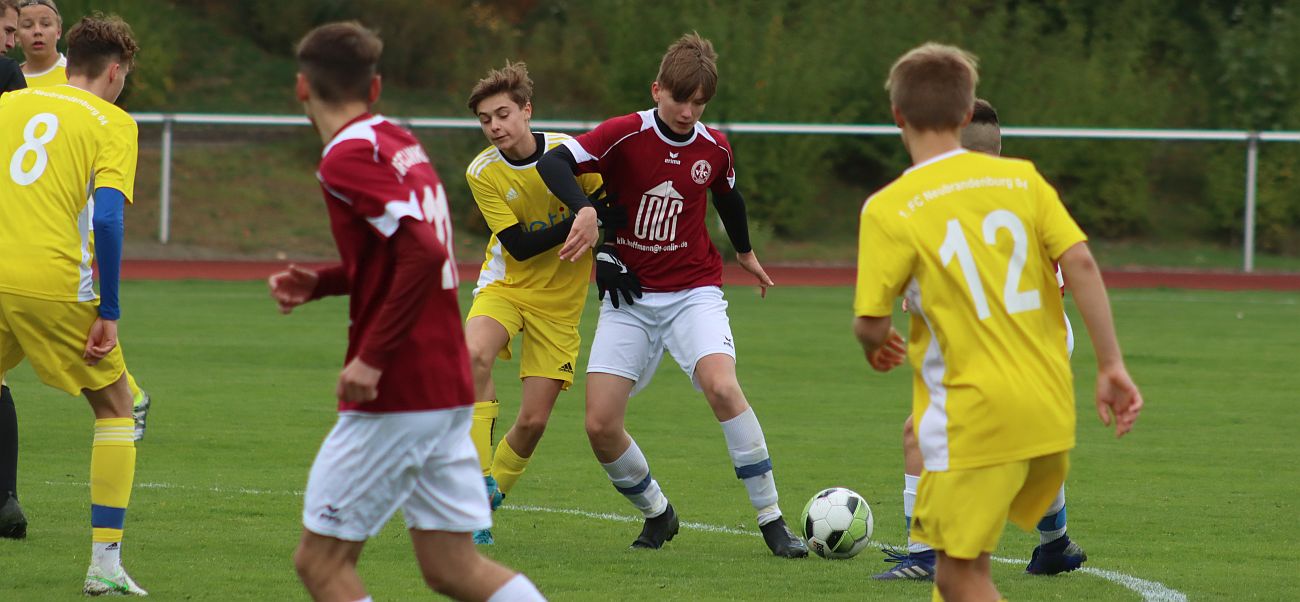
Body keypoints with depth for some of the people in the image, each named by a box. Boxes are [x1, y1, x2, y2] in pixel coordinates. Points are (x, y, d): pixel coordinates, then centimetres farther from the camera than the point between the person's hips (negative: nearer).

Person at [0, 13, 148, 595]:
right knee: (115, 407, 14)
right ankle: (105, 564, 8)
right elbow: (107, 218, -10)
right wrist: (109, 313, -7)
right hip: (55, 283, -4)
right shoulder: (112, 123, 2)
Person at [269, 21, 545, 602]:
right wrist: (319, 282, 13)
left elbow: (424, 252, -26)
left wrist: (371, 358, -23)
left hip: (393, 400, -9)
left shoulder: (348, 157, -14)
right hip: (448, 387, 9)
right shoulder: (399, 142, 12)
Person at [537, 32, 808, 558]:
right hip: (629, 297, 0)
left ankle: (772, 521, -17)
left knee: (722, 388, -27)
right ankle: (657, 515, 19)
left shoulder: (713, 148, -1)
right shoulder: (625, 135, -11)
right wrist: (584, 210, -40)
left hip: (693, 292, 0)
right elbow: (552, 163, -22)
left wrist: (744, 251, 39)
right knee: (600, 426, -9)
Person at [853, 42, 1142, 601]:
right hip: (1051, 414, 5)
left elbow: (870, 324, -9)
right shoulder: (1020, 178, 4)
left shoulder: (888, 209, -8)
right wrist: (1111, 365, -2)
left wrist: (877, 348, 15)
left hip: (973, 418, -5)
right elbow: (1080, 263, -5)